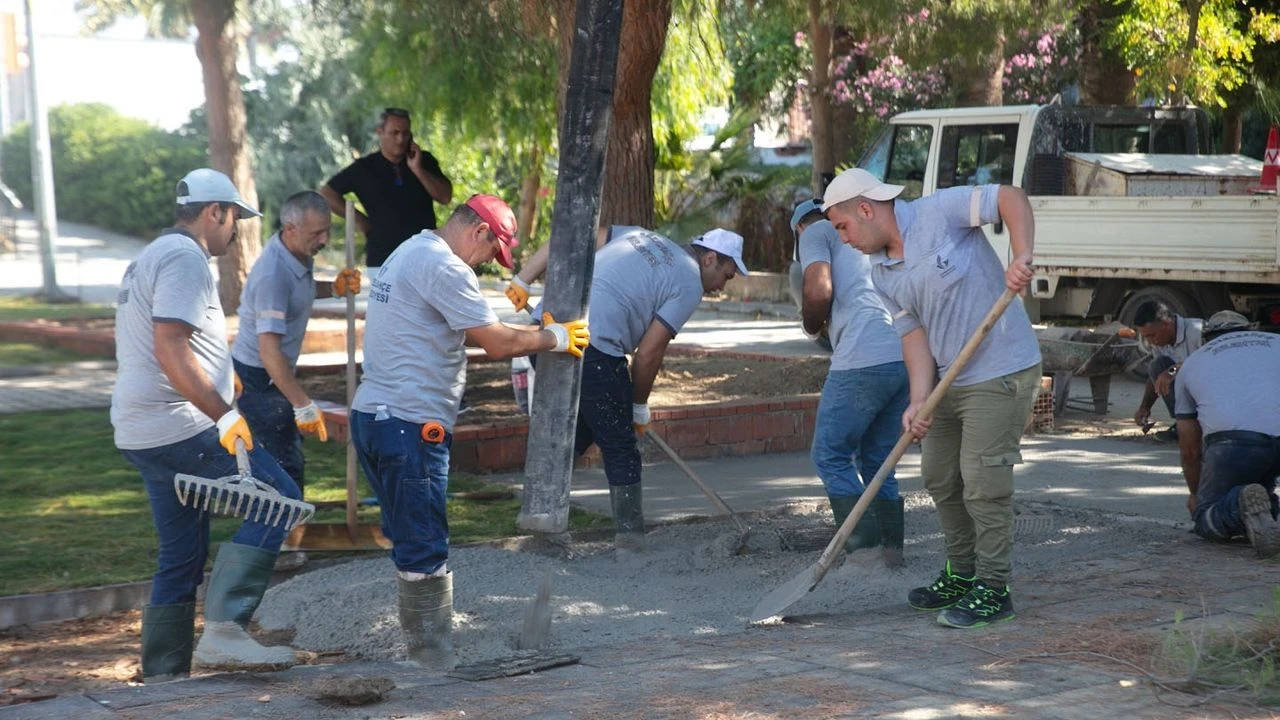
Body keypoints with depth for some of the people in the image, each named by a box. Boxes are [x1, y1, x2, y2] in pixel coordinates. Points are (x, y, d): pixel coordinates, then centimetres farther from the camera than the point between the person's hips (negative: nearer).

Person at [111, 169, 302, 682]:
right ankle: (223, 629, -17)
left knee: (181, 557, 14)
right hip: (180, 427, -11)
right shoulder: (185, 257, -11)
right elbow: (170, 348, -22)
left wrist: (216, 380, 36)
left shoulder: (152, 257, 23)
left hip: (142, 434, 11)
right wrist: (225, 414, -24)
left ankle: (162, 671, 16)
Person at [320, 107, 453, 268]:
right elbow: (326, 193, 9)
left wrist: (418, 170, -10)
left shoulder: (424, 161, 9)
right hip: (382, 260, -2)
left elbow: (446, 197, 0)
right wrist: (359, 219, 4)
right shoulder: (364, 169, 4)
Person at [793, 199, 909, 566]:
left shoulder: (815, 232, 10)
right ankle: (891, 547, 15)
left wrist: (812, 325, 12)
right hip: (907, 357, 7)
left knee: (830, 455, 4)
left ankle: (864, 543, -5)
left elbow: (819, 292, -8)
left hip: (863, 360, -7)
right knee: (878, 458, 18)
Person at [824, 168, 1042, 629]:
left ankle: (993, 590, 1)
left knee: (983, 484, -8)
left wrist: (1022, 257, -32)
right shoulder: (883, 274, 7)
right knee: (940, 478, 15)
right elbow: (914, 334, 1)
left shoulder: (939, 213, -14)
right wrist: (919, 402, -13)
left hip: (1001, 372, -9)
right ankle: (962, 575, 31)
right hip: (951, 380, 9)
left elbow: (1012, 198, -17)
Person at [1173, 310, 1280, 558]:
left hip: (1234, 438, -3)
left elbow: (1190, 449, 32)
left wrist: (1196, 494, 49)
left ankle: (1240, 504, -21)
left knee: (1205, 519, 12)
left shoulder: (1191, 363, 30)